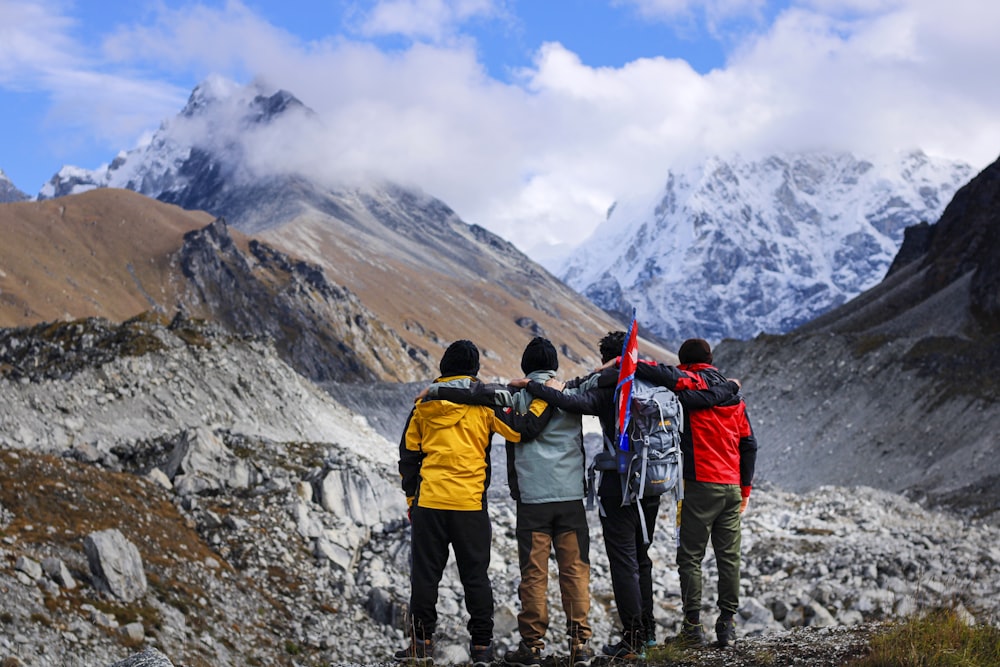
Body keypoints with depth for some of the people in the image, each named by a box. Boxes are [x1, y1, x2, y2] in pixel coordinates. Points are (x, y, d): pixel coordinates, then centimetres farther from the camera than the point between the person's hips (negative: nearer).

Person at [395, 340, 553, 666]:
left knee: (425, 573, 9)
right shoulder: (484, 403, -2)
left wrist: (411, 499, 17)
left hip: (428, 503, 1)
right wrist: (545, 398, 3)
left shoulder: (424, 404, 7)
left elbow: (408, 456, 10)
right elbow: (522, 430, -7)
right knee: (475, 575, 8)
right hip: (470, 504, -1)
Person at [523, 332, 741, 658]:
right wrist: (731, 387, 24)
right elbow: (704, 397, 4)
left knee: (624, 562, -2)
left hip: (618, 488, -6)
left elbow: (573, 402, -28)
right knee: (641, 558, 20)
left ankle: (633, 640, -2)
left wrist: (532, 387, -20)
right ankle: (647, 630, 27)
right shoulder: (658, 386, 3)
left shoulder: (605, 390, -10)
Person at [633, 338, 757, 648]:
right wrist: (745, 489, 20)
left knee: (691, 556, 1)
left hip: (700, 485, -5)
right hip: (732, 487, 5)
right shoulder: (734, 395, 15)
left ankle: (693, 625, 0)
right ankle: (727, 623, 9)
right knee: (729, 556, 9)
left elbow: (664, 374, -25)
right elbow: (748, 444, 16)